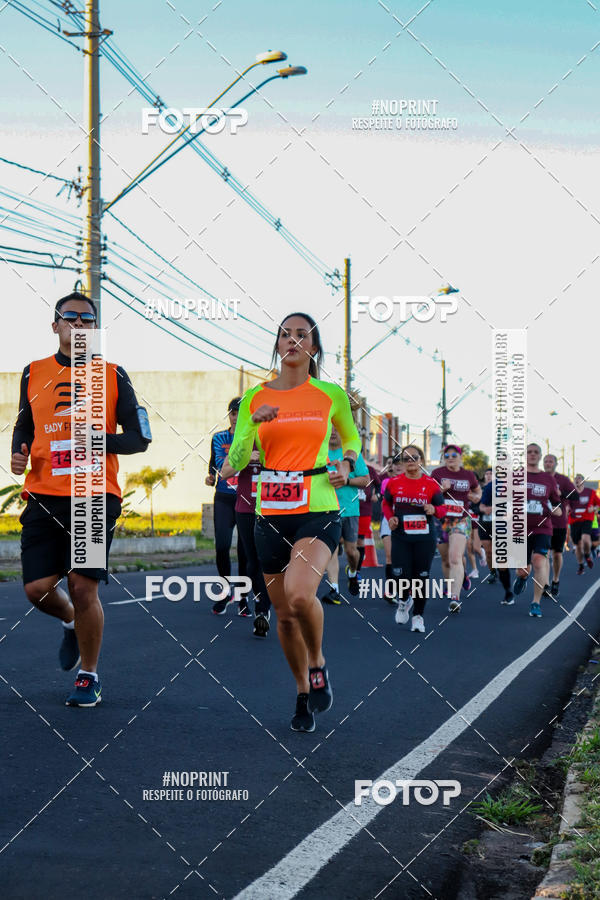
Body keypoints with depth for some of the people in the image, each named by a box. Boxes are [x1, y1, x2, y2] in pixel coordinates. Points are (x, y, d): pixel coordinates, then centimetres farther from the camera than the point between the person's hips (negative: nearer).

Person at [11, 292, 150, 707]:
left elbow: (139, 437, 4)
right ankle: (72, 622, 32)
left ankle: (89, 676, 13)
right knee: (38, 587, -4)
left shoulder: (113, 376, 6)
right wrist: (19, 452, 1)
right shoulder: (34, 374, 12)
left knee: (83, 588, -7)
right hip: (43, 496, 3)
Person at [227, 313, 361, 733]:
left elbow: (351, 435, 23)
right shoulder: (255, 397, 5)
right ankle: (304, 692, 30)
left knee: (300, 595, -27)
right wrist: (254, 423, -15)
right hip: (271, 513, 3)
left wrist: (347, 464, 3)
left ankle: (318, 664, 3)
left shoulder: (331, 395, 3)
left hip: (319, 512, -3)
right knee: (284, 614, 8)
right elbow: (235, 462, 0)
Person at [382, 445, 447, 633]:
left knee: (420, 578, 3)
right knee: (401, 575, -9)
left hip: (424, 538, 0)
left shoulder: (431, 484, -1)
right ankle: (403, 601, 26)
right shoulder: (394, 482, 2)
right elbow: (386, 503, 17)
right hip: (400, 536, 0)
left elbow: (442, 508, 4)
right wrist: (390, 517, -2)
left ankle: (418, 616, 18)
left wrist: (434, 510, -19)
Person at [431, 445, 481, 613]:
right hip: (440, 520, 2)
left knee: (455, 558, -18)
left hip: (461, 521, -1)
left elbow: (478, 490, 25)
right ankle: (451, 585, 39)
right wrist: (442, 489, -17)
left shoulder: (468, 475, 6)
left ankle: (455, 598, -28)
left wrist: (477, 497, 3)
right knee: (446, 560, 12)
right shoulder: (437, 473, 2)